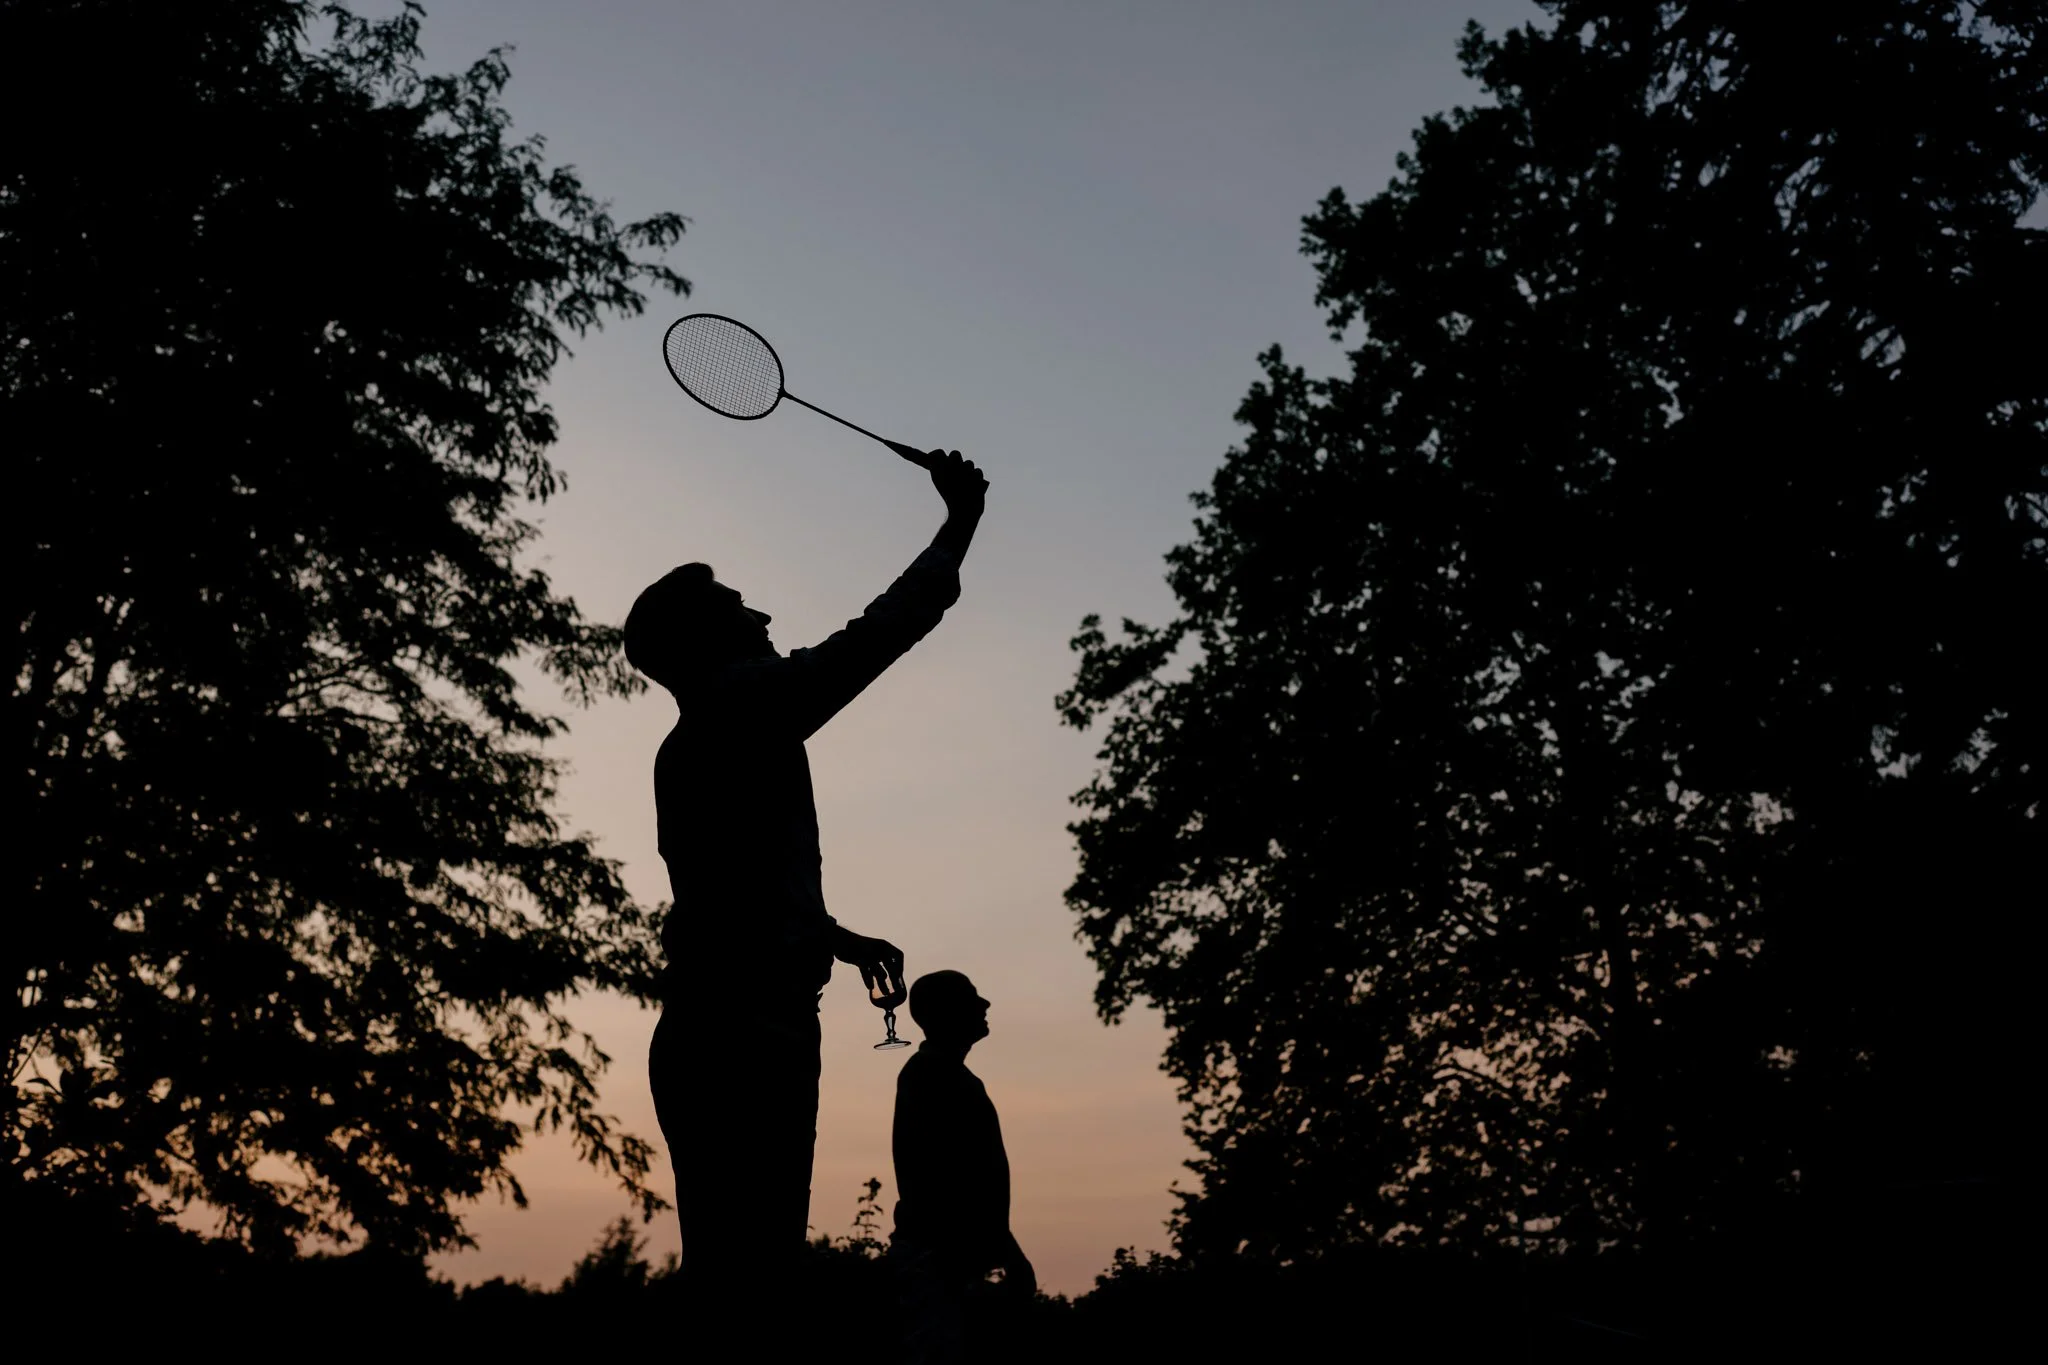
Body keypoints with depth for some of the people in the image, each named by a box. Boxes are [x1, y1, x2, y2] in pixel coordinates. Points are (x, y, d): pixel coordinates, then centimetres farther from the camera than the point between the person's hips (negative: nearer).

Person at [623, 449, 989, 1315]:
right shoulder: (744, 701, -2)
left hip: (707, 1030, 9)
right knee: (746, 1272, -13)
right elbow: (878, 633, -2)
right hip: (749, 1030, -9)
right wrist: (960, 522, 8)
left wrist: (837, 937, 43)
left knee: (730, 1274, 6)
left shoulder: (688, 750, 24)